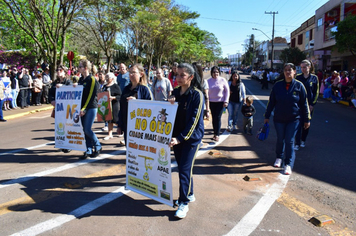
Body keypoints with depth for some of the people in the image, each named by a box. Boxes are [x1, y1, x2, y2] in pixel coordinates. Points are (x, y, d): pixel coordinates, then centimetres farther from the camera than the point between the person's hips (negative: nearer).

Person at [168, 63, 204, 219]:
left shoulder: (197, 94, -12)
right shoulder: (176, 92, 6)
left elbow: (194, 120, -18)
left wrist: (181, 138, -23)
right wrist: (170, 104, -11)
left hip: (192, 137, -6)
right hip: (177, 136, 6)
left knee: (185, 169, -6)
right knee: (182, 167, 14)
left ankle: (184, 203, 5)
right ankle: (189, 194, 32)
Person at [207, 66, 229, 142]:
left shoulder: (223, 80, -4)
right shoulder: (209, 81, 3)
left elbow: (227, 91, 0)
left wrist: (226, 101, -6)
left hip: (220, 102, -3)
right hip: (212, 102, 3)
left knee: (218, 118, -8)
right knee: (214, 118, 6)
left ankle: (217, 135, -2)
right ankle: (215, 133, 17)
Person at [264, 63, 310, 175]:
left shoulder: (299, 86, -5)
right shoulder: (277, 85, -2)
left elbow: (304, 104, 1)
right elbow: (271, 102, 5)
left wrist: (306, 119, 3)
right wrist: (267, 116, 7)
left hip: (293, 119, -1)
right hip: (279, 118, 2)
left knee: (289, 141, -2)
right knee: (280, 140, 14)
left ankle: (288, 164, 9)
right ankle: (279, 158, 37)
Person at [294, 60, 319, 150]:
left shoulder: (314, 78, 1)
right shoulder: (298, 77, 1)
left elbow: (316, 92, 3)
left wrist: (312, 104, -4)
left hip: (309, 105, 1)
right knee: (298, 123, -5)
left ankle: (303, 140, 27)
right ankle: (297, 143, -1)